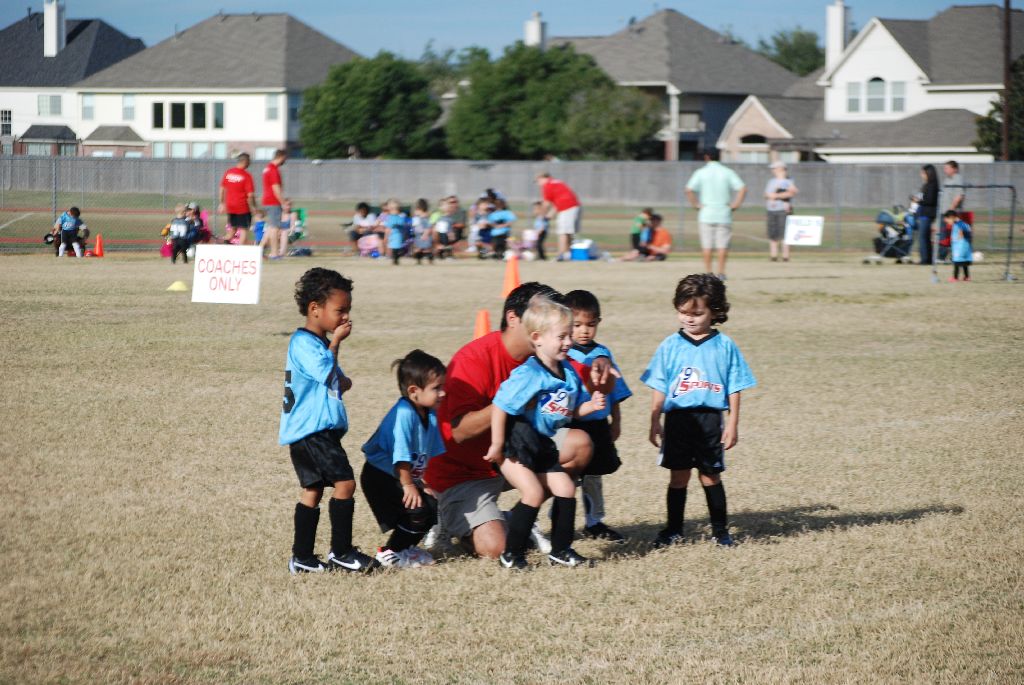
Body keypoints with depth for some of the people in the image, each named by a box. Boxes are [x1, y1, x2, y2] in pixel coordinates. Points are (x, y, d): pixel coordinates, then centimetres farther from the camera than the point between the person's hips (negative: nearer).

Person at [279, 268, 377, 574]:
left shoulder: (318, 343, 20)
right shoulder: (303, 343, -13)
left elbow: (335, 381, 27)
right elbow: (326, 372, -25)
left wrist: (341, 382, 4)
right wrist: (335, 342, -14)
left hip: (320, 431, 11)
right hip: (312, 431, -11)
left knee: (312, 489, 10)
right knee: (344, 483, -13)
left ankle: (302, 558, 12)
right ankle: (341, 552, -8)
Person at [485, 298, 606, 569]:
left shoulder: (568, 372, 2)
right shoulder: (528, 375, -23)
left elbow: (569, 412, 13)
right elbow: (499, 407, -24)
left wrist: (589, 406, -8)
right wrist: (497, 446, -20)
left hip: (544, 447, 8)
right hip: (516, 446, -8)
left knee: (565, 489, 7)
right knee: (534, 493, -16)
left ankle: (561, 551, 20)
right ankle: (512, 555, -4)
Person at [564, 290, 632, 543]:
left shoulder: (603, 354, 6)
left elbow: (615, 391, 13)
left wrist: (616, 422, 12)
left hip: (598, 425, 5)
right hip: (570, 425, -5)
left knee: (594, 474, 15)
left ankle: (594, 522, 27)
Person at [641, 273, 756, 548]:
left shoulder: (725, 347, 0)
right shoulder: (670, 346, 2)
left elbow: (734, 389, 3)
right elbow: (659, 388, 5)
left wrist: (733, 424, -1)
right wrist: (655, 423, 2)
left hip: (710, 419, -1)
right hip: (678, 419, 1)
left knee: (711, 476, 6)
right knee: (678, 475, 6)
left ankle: (720, 529, 16)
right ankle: (673, 530, 15)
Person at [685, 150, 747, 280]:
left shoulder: (701, 172, 0)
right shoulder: (727, 172, 3)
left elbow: (689, 190, -12)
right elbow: (742, 188, -7)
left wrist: (695, 204, -3)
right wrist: (736, 204, -2)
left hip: (706, 214, -1)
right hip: (724, 215, 1)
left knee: (706, 245, 5)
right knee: (722, 244, 4)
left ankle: (708, 272, 2)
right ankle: (721, 272, -3)